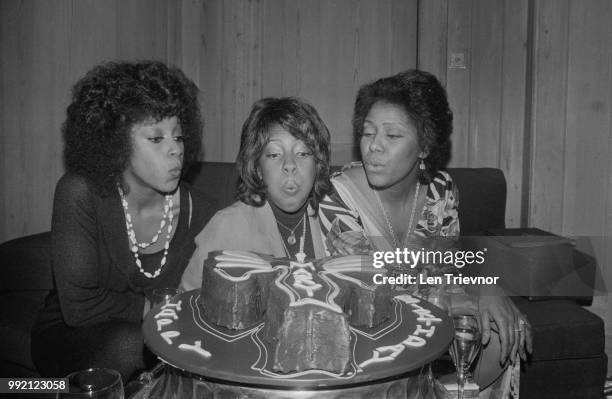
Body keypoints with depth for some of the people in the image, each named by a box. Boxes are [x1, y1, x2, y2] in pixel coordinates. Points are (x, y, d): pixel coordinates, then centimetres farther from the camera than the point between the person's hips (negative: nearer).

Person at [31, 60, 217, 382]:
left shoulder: (198, 211, -11)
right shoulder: (80, 194, -19)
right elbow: (79, 305, -21)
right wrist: (157, 306, -14)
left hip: (163, 345, 3)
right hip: (67, 338, -2)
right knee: (126, 344, -34)